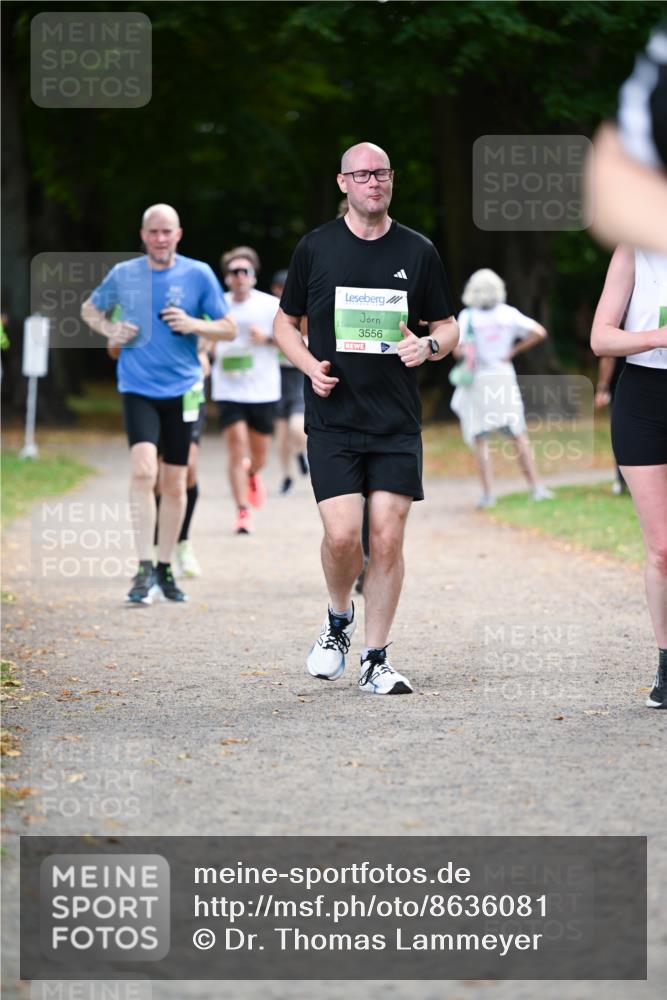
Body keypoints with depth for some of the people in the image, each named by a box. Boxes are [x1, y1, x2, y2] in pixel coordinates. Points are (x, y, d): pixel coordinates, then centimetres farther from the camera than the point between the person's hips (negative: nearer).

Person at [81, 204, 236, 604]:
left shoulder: (198, 274, 0)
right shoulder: (124, 274, 3)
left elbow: (229, 329, 4)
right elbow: (90, 309, 20)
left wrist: (193, 324, -15)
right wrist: (108, 329, -1)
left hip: (182, 390, 1)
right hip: (138, 388, -1)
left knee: (175, 484, 7)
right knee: (143, 470, -20)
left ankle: (165, 569, 21)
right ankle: (144, 568, -17)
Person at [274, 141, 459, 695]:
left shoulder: (419, 251, 6)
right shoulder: (315, 247, 4)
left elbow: (448, 327, 15)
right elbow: (285, 322, 13)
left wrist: (429, 346, -8)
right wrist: (310, 365, -5)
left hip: (397, 423, 1)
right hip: (332, 420, -1)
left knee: (388, 537, -3)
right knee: (342, 534, -13)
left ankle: (376, 661, 8)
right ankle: (339, 620, 17)